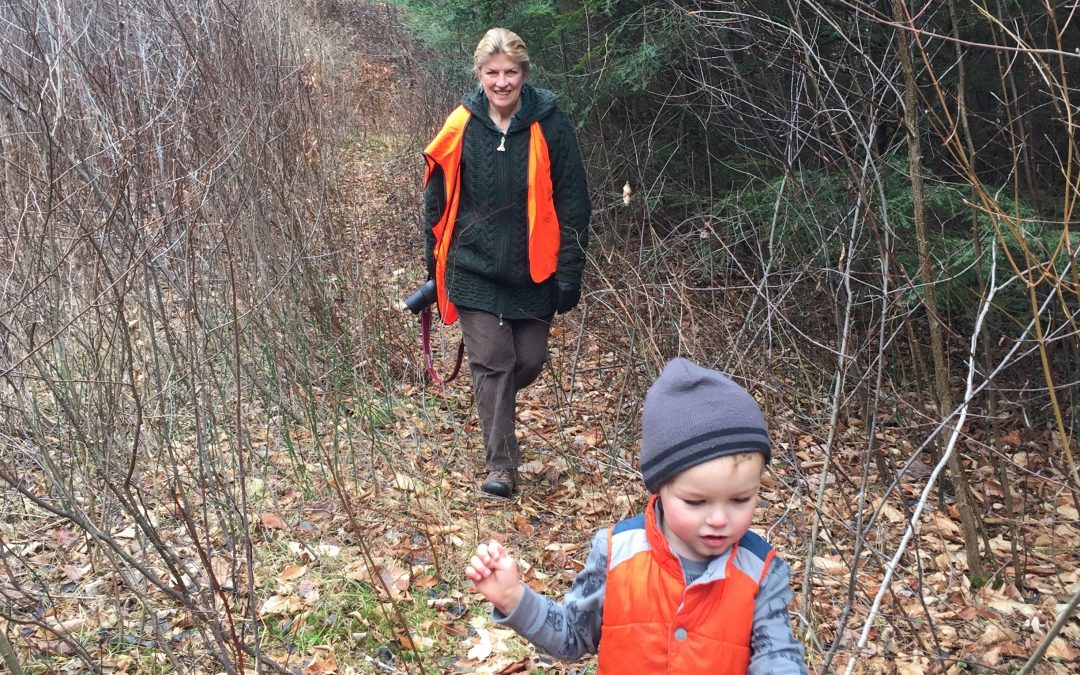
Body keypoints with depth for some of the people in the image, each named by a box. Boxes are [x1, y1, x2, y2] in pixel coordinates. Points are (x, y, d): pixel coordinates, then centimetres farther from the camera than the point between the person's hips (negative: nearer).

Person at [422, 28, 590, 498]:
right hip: (475, 270, 0)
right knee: (491, 363, -2)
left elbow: (573, 205, -3)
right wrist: (436, 268, 8)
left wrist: (569, 273, -6)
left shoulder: (549, 126, -6)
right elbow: (437, 201, 6)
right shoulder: (461, 128, -2)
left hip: (533, 272, 1)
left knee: (530, 360, 8)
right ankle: (501, 464, 6)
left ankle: (496, 404, 42)